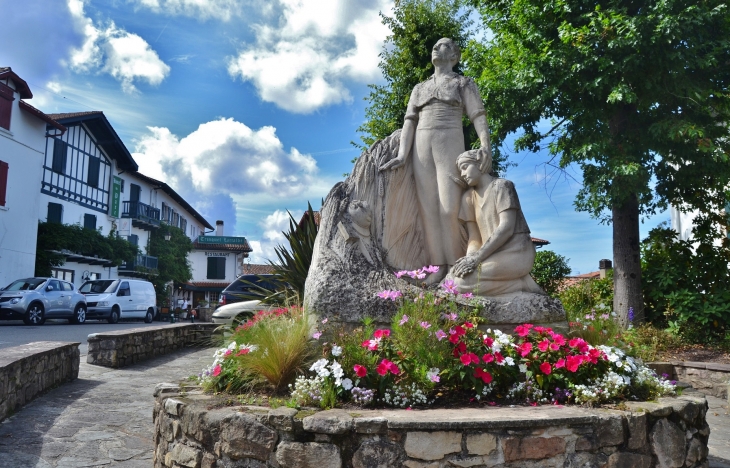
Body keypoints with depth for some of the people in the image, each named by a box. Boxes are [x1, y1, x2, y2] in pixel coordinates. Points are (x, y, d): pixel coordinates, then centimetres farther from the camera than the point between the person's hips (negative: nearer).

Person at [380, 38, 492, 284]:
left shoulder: (464, 83, 13)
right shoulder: (419, 88, 22)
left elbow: (478, 116, -1)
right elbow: (410, 122, 10)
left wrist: (485, 144, -20)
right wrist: (402, 156, -4)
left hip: (449, 144, -4)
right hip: (421, 146, 4)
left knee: (449, 206, -11)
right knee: (428, 206, -3)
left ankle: (455, 264, -3)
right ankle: (438, 264, 0)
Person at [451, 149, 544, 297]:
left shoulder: (501, 186, -6)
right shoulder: (468, 197, 12)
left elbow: (506, 228, -17)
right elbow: (474, 237, 5)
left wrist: (477, 258, -23)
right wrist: (470, 258, -17)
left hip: (515, 253, -7)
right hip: (494, 254, 7)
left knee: (461, 283, -23)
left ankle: (522, 284, -9)